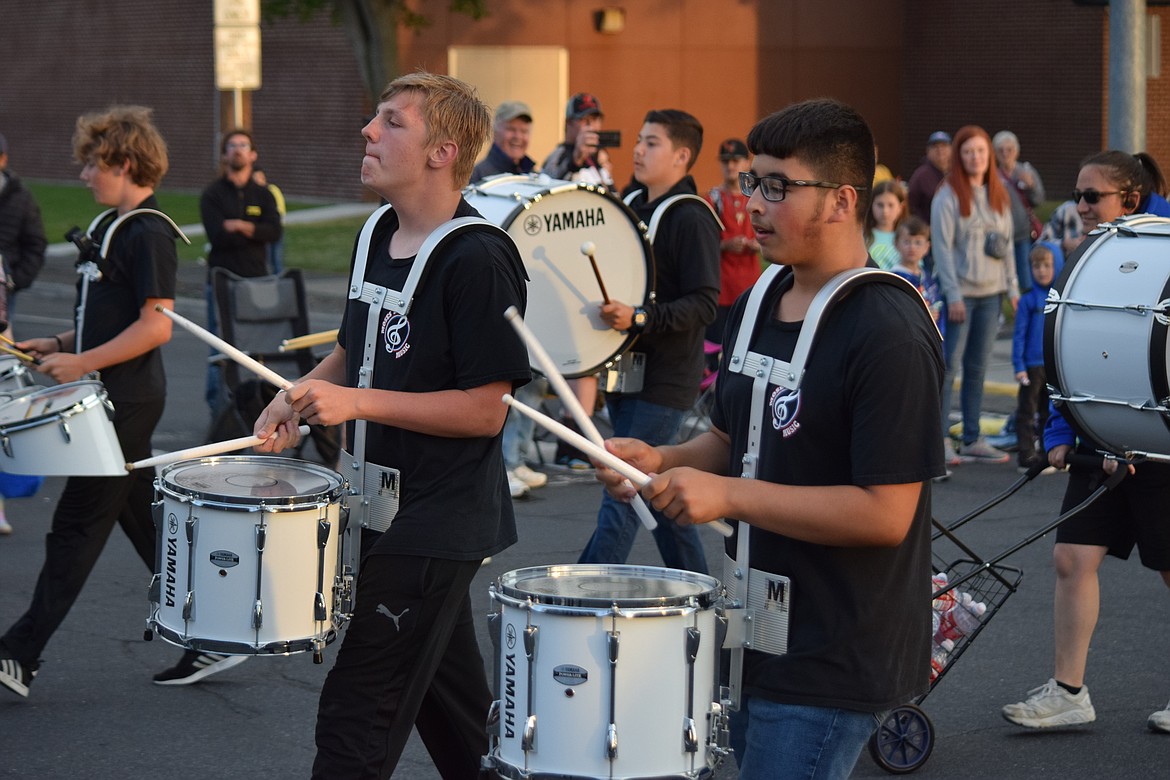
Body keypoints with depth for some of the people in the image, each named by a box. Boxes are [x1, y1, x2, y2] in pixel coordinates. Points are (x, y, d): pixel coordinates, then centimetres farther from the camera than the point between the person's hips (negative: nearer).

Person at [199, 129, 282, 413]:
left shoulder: (263, 195, 14)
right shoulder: (212, 195, 5)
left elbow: (274, 231, -3)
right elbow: (217, 235, -10)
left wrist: (239, 226, -13)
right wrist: (254, 232, -7)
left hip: (257, 279, 2)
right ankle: (218, 408, 0)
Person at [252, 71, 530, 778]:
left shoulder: (477, 258, -19)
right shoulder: (379, 236, 7)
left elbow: (486, 409, -21)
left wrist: (358, 402, -24)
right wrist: (301, 396, 1)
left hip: (440, 525, -9)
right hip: (385, 506, 9)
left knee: (358, 716, -8)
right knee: (450, 703, 21)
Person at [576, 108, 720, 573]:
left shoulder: (692, 218, -12)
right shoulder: (631, 205, 13)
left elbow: (704, 305, -19)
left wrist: (639, 318, -30)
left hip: (664, 380, -9)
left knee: (620, 495, -10)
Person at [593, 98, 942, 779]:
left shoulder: (889, 334, -19)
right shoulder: (758, 306, 8)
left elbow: (887, 513, -23)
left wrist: (728, 495, -22)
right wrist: (662, 462, -1)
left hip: (835, 665, -8)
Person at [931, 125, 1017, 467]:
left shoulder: (998, 195, 12)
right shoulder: (948, 196, -6)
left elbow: (1006, 245, 14)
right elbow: (941, 246, -10)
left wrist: (1012, 288, 7)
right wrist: (953, 294, -15)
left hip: (991, 293, 6)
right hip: (960, 293, -6)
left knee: (977, 368, 9)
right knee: (949, 365, -6)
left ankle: (972, 439, 14)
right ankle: (940, 439, -3)